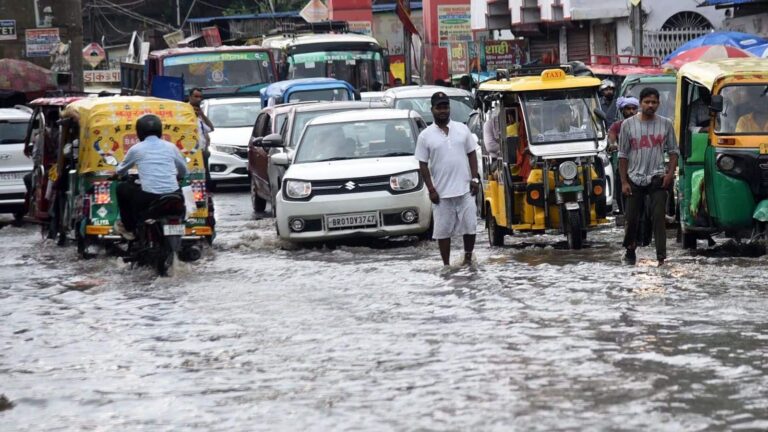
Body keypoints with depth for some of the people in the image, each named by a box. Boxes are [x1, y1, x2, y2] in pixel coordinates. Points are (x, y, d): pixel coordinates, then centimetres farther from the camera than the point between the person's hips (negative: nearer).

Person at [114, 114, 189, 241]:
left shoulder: (136, 149, 5)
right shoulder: (170, 147, 10)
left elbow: (120, 171, 22)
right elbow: (183, 172, 23)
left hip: (148, 199, -3)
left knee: (122, 188, 25)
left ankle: (129, 229, 30)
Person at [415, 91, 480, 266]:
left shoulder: (462, 129, 5)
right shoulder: (425, 136, -1)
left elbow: (471, 154, 9)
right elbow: (423, 164, 0)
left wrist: (474, 178, -1)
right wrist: (431, 189, -7)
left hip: (465, 189, 1)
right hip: (441, 192, -1)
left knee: (470, 226, 3)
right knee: (443, 230, 2)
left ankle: (468, 258, 22)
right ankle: (446, 264, 11)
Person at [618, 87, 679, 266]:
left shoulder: (666, 124, 3)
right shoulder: (628, 124, 1)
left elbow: (673, 151, 8)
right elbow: (623, 155, 4)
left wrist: (670, 173, -7)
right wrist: (624, 182, -1)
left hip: (657, 178, -1)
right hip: (635, 178, 1)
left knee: (658, 217, -12)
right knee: (632, 218, 7)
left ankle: (661, 257, -16)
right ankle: (630, 251, 27)